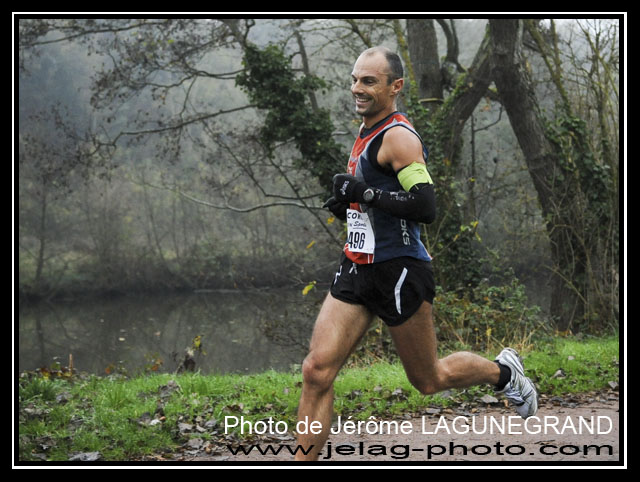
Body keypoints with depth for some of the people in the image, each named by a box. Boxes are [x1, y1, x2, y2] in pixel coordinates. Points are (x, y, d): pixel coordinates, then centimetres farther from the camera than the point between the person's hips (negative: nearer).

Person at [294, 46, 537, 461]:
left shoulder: (398, 136, -14)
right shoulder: (368, 135, 14)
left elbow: (425, 208, -24)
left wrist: (364, 192, -21)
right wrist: (348, 204, 10)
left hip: (399, 271, -8)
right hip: (357, 269, 8)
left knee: (429, 380, 10)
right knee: (317, 371, -6)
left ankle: (503, 371, 37)